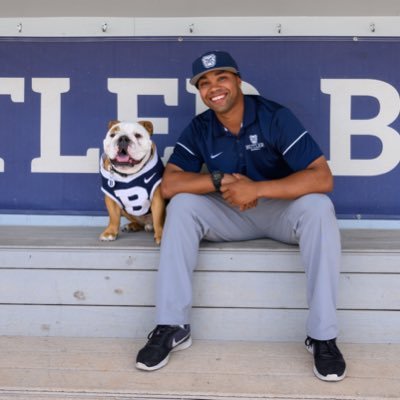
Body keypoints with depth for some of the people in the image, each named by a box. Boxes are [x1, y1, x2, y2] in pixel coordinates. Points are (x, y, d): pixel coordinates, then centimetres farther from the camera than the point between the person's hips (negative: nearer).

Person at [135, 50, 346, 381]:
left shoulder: (275, 117, -16)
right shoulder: (198, 129, -5)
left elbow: (322, 178, -25)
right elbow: (169, 184, -12)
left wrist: (255, 189, -32)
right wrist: (220, 181, -27)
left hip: (280, 211, -2)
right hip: (231, 215, 3)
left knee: (318, 207, -33)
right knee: (181, 205, -22)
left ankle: (322, 335, -26)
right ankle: (173, 325, -19)